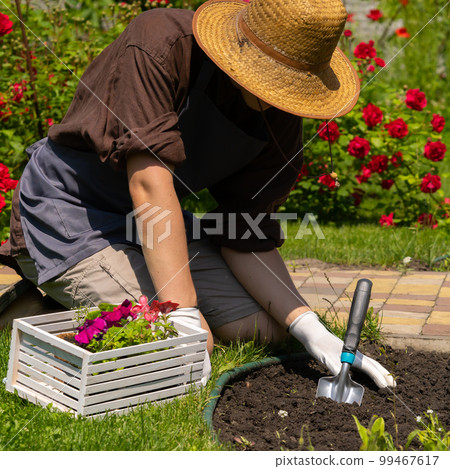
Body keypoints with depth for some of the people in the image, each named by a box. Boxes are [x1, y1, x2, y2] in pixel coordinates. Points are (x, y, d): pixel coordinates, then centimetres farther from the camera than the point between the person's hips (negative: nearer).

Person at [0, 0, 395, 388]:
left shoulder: (281, 119, -7)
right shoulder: (160, 43, -27)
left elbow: (247, 238, -2)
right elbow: (149, 182, -33)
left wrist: (309, 329, -15)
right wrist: (184, 314, -37)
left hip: (155, 220, 8)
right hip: (67, 216, -7)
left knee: (266, 329, 1)